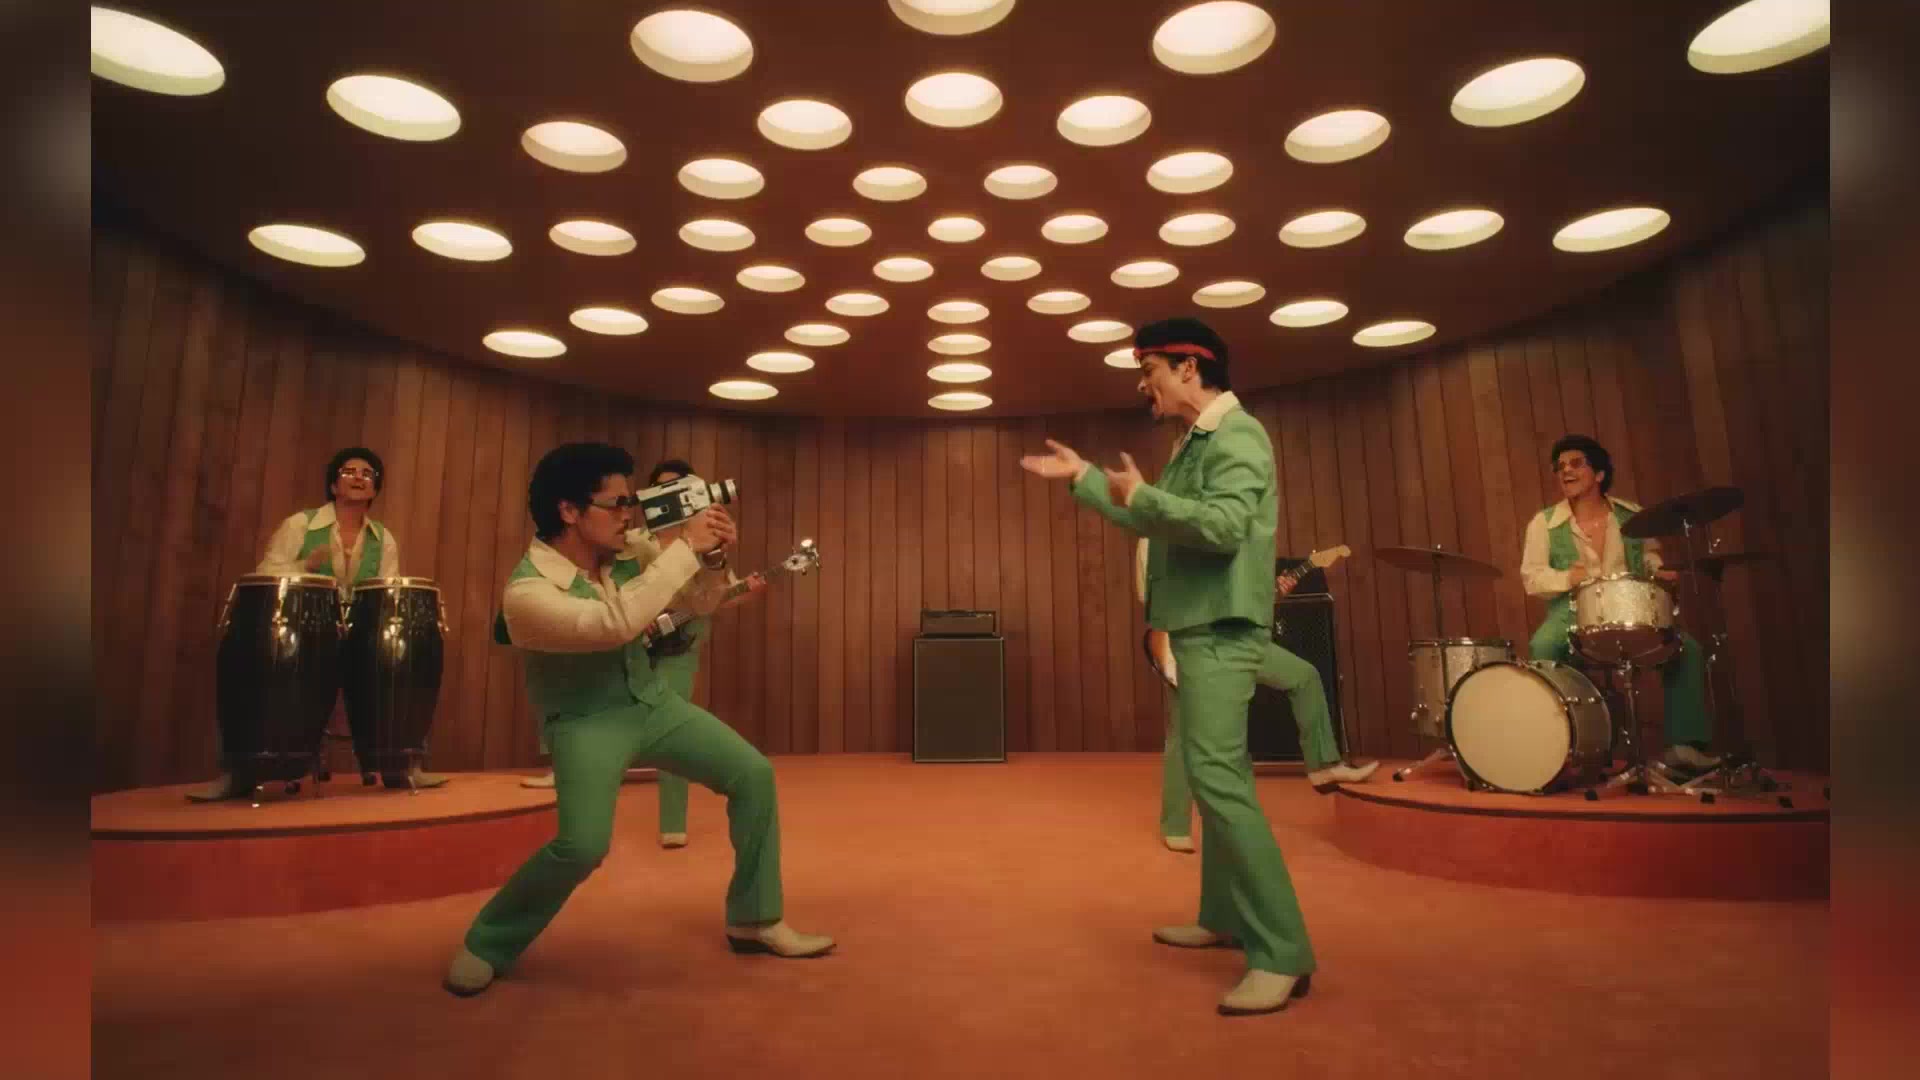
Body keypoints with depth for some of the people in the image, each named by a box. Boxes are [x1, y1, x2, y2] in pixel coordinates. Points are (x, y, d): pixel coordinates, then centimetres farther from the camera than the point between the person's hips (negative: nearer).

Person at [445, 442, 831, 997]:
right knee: (583, 845, -25)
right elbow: (615, 623, -41)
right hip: (586, 722, -6)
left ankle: (755, 921, 12)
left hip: (653, 700, 6)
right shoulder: (527, 591, -26)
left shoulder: (629, 553, -7)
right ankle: (486, 944, 5)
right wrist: (686, 547, -38)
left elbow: (699, 600, 5)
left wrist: (713, 558, -18)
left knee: (754, 774, -2)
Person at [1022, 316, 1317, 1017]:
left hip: (1220, 629, -10)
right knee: (1213, 774, 14)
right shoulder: (1198, 442, 19)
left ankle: (1283, 953, -11)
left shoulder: (1237, 435, -11)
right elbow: (1151, 523, 24)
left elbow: (1223, 527, -26)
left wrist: (1141, 495, -22)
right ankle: (1225, 917, 26)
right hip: (1197, 627, 10)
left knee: (1216, 775, -16)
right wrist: (1083, 477, 25)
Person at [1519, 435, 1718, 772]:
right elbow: (1531, 577, -4)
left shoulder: (1631, 516, 7)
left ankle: (1685, 744, -5)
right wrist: (1567, 578, -23)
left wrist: (1658, 570, -1)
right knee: (1542, 647, -34)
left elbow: (1650, 554, 22)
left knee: (1687, 648, -16)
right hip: (1572, 616, -3)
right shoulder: (1544, 523, -3)